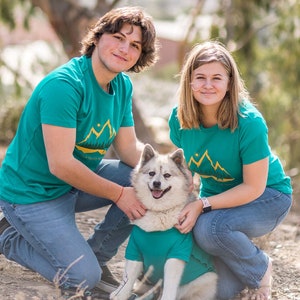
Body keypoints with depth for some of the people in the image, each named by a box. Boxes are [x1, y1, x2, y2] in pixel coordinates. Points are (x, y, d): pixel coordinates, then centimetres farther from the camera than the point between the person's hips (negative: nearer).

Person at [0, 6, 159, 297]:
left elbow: (129, 148, 3)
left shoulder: (123, 86, 0)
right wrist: (118, 194, -22)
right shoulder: (63, 85, -28)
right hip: (32, 192, -8)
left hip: (79, 179, 8)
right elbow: (60, 165, -29)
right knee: (84, 278, -14)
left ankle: (96, 254, 7)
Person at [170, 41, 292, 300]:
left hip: (267, 197, -4)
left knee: (209, 228, -34)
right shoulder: (180, 118, -13)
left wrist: (202, 205, -29)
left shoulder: (249, 123, -28)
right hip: (215, 196, 4)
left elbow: (254, 188, -23)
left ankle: (260, 271, -6)